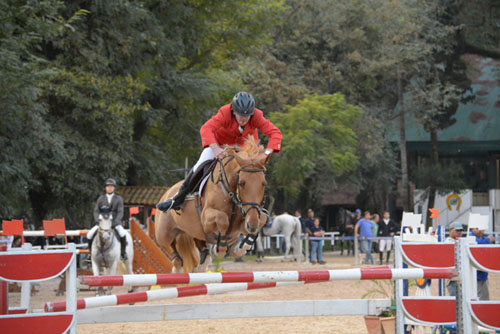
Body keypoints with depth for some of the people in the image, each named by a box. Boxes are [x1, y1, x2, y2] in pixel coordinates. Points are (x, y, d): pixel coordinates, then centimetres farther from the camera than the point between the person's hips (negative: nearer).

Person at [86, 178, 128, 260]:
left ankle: (123, 252, -13)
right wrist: (98, 220, -15)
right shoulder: (101, 198, 10)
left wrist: (115, 222, -21)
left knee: (122, 234, -32)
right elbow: (96, 211, 3)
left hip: (115, 223, -2)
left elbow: (120, 212, -5)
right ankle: (92, 252, 1)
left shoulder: (118, 199, 5)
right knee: (89, 235, -18)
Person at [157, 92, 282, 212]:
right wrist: (215, 148, -62)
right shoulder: (225, 113, -36)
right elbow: (206, 128, -46)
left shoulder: (257, 117, -31)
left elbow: (276, 133, -34)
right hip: (221, 142, -2)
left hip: (245, 145, 2)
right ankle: (178, 199, -1)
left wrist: (267, 152, -50)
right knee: (201, 165, -15)